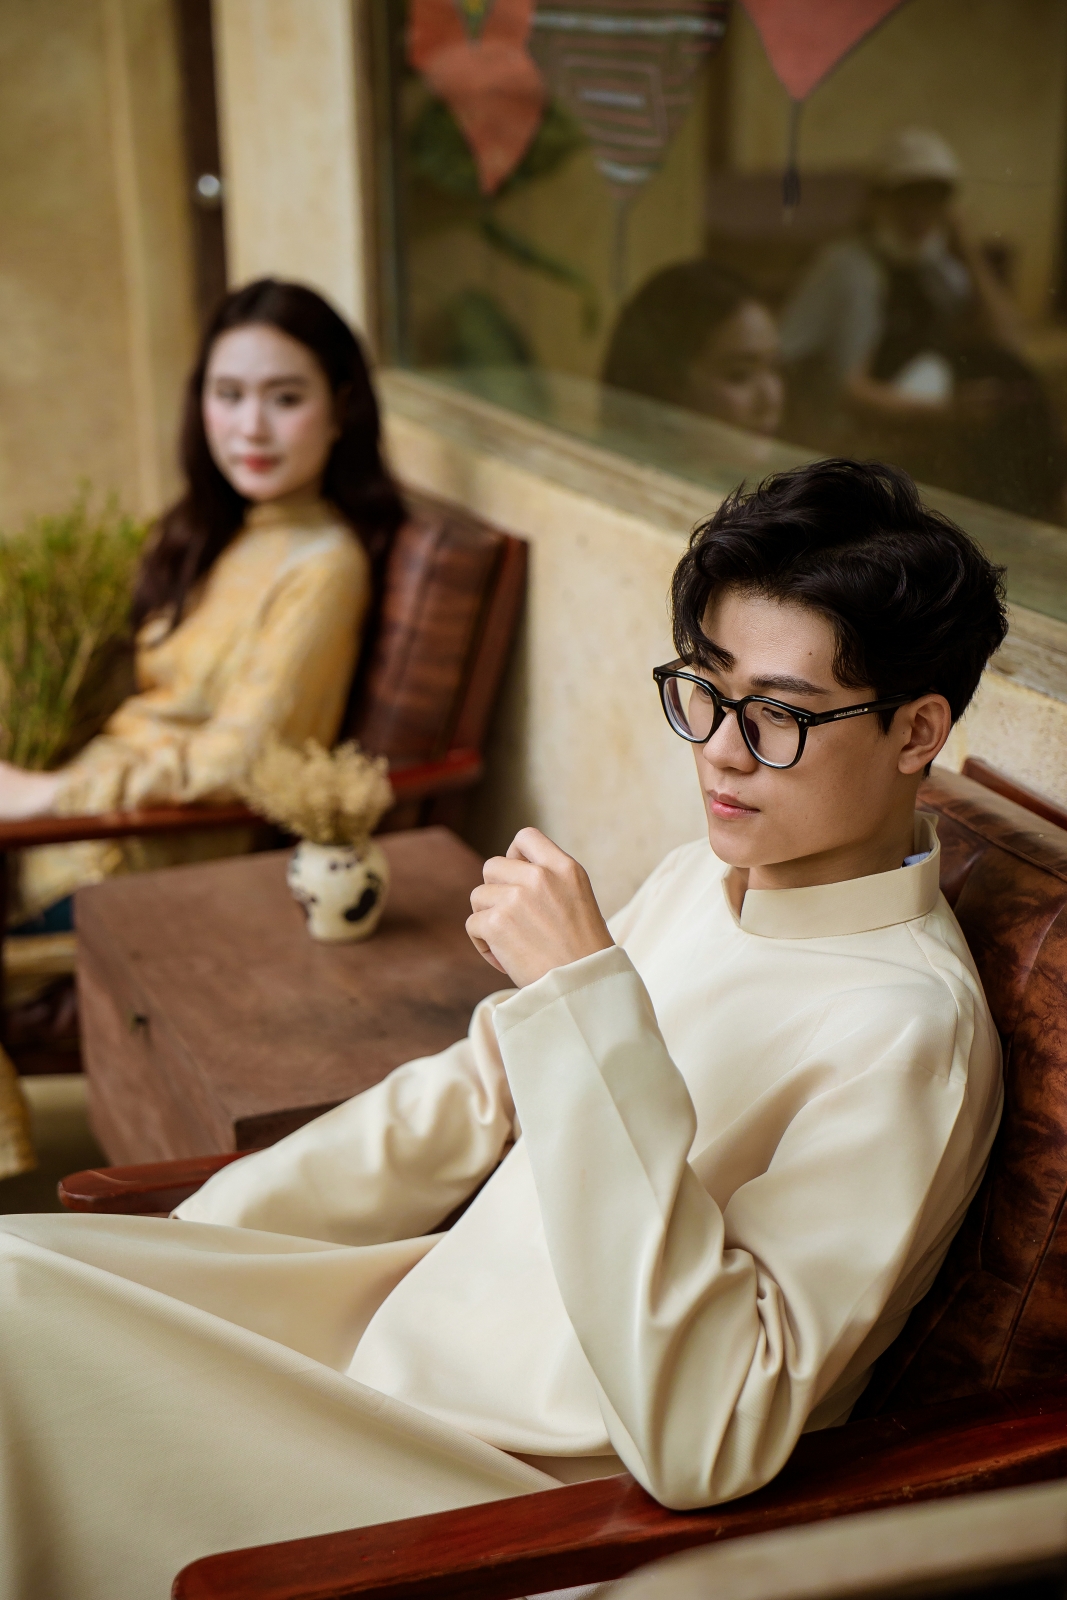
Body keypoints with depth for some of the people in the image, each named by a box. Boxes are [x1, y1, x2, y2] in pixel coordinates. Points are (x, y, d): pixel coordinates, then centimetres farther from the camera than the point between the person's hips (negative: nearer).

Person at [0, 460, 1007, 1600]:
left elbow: (705, 1441, -30)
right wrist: (186, 1245, 7)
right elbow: (473, 1096, 13)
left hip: (515, 1490, -8)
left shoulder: (906, 1029, -22)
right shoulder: (701, 876, 5)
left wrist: (589, 997, -33)